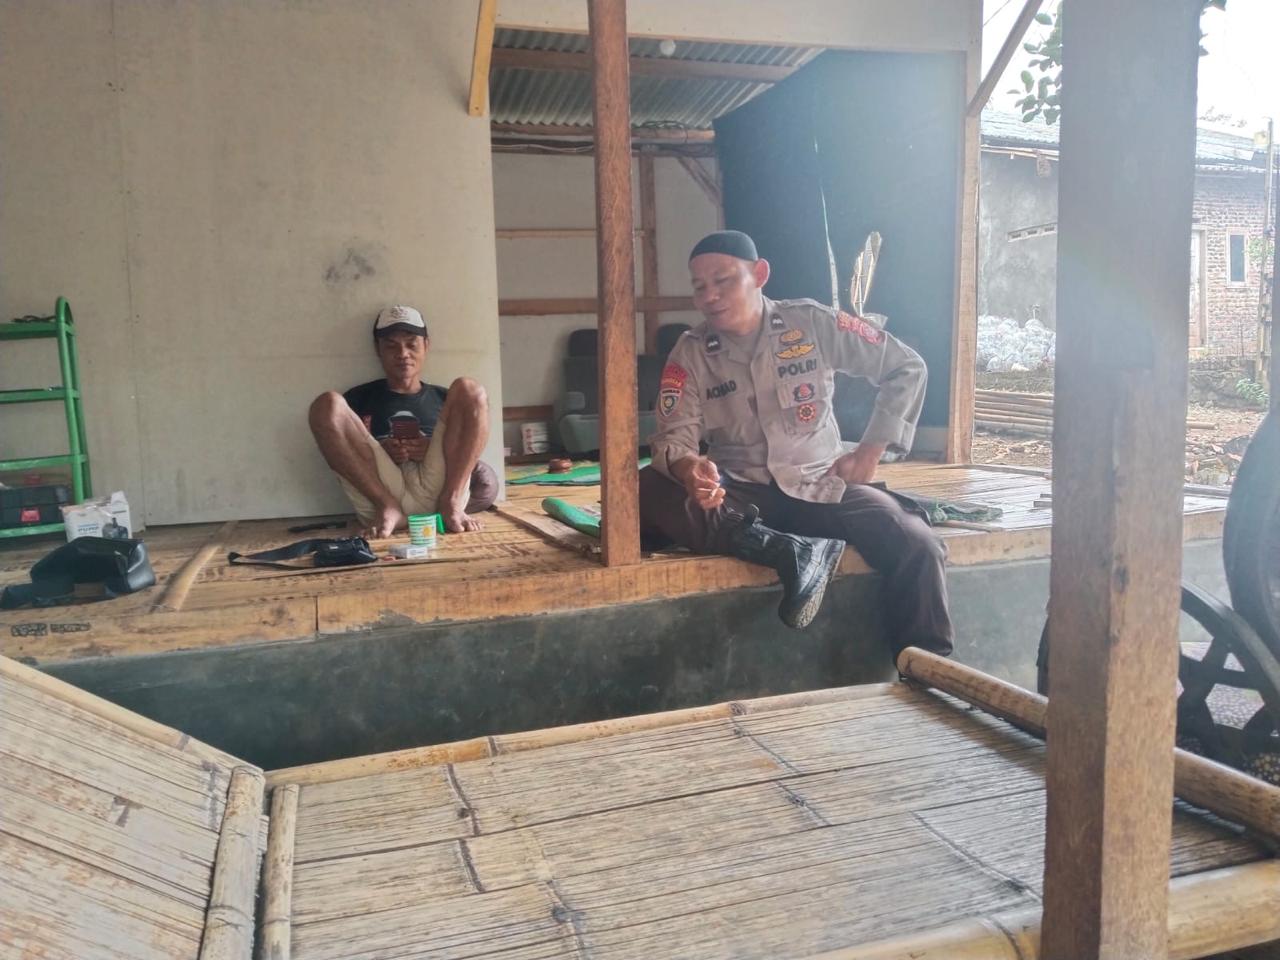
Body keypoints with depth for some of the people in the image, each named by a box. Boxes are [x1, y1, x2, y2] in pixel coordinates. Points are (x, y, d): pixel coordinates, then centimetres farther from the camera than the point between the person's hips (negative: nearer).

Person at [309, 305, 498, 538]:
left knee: (468, 390, -10)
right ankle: (387, 508, -20)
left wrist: (437, 452, -1)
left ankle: (450, 503, -21)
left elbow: (466, 453, 20)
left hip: (438, 491, 1)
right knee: (327, 404, -14)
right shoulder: (359, 398, 23)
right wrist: (380, 454, -2)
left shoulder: (444, 398, 27)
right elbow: (341, 455, 17)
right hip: (380, 494, 0)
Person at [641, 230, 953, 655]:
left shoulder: (812, 323, -3)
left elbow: (906, 367, 4)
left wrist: (871, 451, -4)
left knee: (916, 546, -27)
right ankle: (790, 554, -37)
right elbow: (673, 435, -10)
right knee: (646, 490, -30)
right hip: (736, 493, 1)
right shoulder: (690, 352, -1)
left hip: (819, 485, 0)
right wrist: (690, 468, -35)